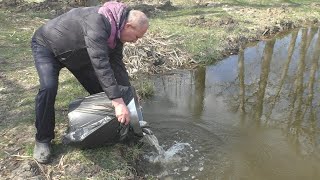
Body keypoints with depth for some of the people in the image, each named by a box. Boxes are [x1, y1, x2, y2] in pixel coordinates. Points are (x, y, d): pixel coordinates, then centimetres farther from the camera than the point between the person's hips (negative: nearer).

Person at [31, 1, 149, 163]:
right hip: (46, 46, -7)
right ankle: (43, 139, -7)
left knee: (99, 88, 0)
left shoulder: (117, 31, -11)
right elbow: (101, 64, -48)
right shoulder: (98, 22, -40)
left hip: (76, 54, 7)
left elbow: (117, 63, -6)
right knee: (48, 88, -28)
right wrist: (118, 102, -51)